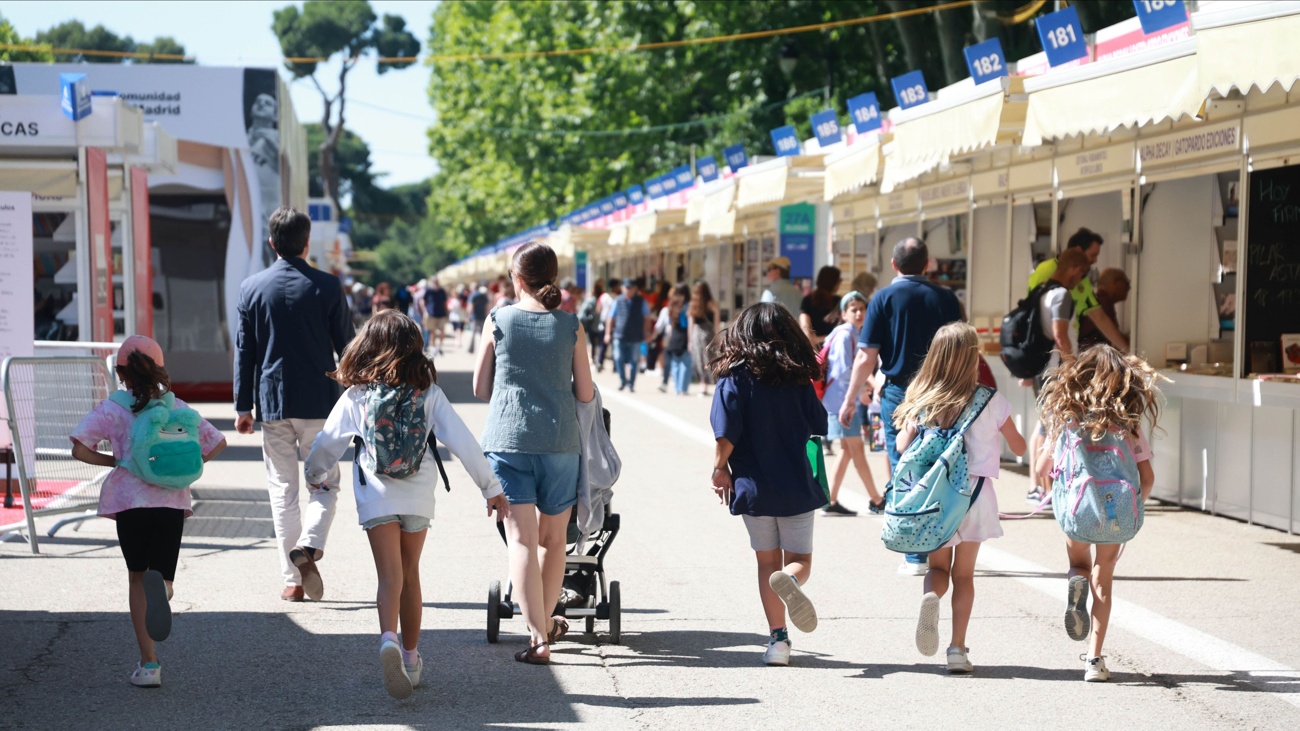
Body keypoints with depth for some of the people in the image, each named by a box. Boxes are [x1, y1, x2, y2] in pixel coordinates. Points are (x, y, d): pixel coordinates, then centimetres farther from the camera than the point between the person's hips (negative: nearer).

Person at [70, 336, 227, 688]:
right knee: (159, 575, 9)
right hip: (172, 501, 1)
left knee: (137, 578, 14)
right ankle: (162, 585, -33)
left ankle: (149, 662, 9)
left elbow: (79, 450, -7)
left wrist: (113, 460, 7)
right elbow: (217, 442, 12)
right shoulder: (177, 408, 10)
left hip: (130, 500, -1)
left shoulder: (111, 409, 2)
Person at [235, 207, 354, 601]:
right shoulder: (327, 286, -5)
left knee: (282, 490, 7)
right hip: (319, 402, -1)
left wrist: (243, 407, 8)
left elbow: (244, 351, 3)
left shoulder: (251, 287, 1)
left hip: (272, 402, 1)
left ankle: (293, 580, 6)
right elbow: (346, 346, 0)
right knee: (324, 484, 10)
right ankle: (310, 544, -16)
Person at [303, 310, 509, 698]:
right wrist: (491, 488, -1)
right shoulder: (428, 393, -4)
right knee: (410, 575, 15)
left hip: (376, 496, -1)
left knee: (390, 577, -5)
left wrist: (315, 476, 27)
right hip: (418, 496, 1)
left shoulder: (356, 396, -3)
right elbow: (463, 442, -7)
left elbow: (327, 442, 7)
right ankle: (410, 655, 22)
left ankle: (389, 638, -32)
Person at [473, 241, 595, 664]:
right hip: (559, 442, 1)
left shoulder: (498, 320, 1)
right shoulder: (570, 327, 3)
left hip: (507, 439, -1)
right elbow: (585, 394, 5)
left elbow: (480, 388, 7)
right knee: (553, 539, 17)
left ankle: (538, 637, -13)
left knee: (521, 541, -4)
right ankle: (546, 622, 32)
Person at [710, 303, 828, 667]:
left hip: (754, 487, 0)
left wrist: (720, 469, 2)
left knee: (767, 562, 12)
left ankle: (778, 638, 6)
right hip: (797, 485, 0)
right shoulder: (799, 379, -3)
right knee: (799, 560, 9)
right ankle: (789, 581, -27)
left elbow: (726, 435, -14)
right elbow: (819, 427, 5)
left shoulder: (734, 380, -8)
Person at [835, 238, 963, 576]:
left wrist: (850, 400, 2)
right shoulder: (946, 298, 3)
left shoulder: (885, 298, -4)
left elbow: (866, 358, -6)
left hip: (899, 393, -2)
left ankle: (916, 557, 1)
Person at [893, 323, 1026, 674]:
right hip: (975, 492, -1)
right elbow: (1019, 447, 6)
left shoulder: (920, 401, -1)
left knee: (938, 566, 14)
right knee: (964, 574, 9)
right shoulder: (991, 402, -4)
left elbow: (903, 448, -5)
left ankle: (930, 595, -20)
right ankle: (958, 649, 4)